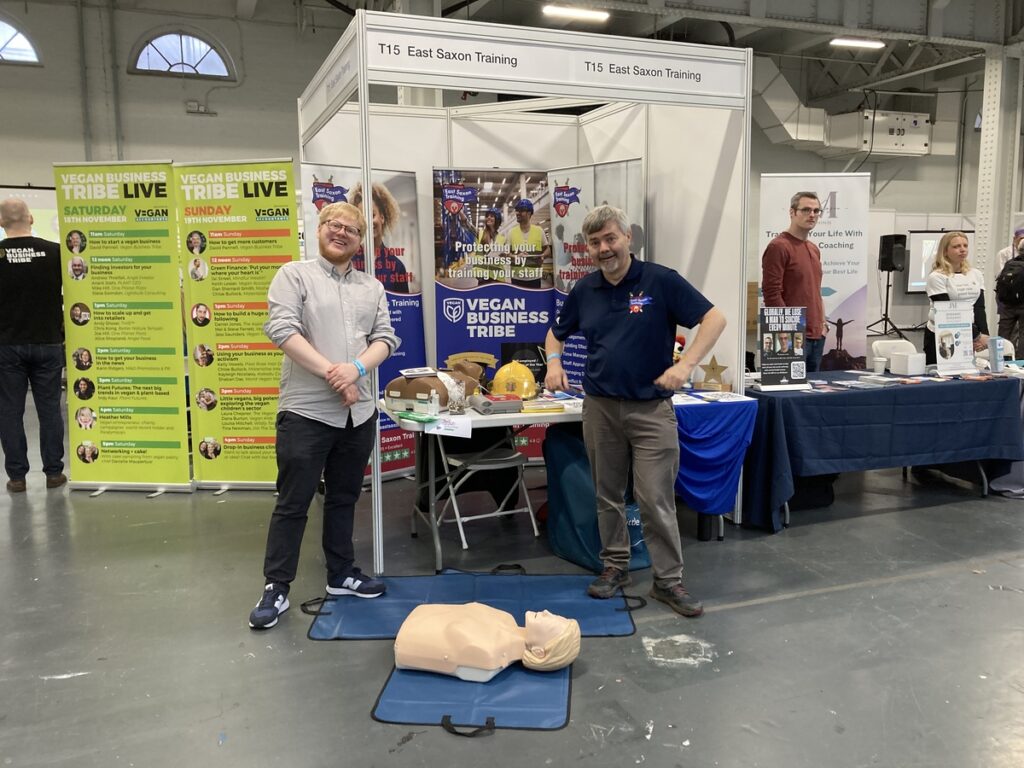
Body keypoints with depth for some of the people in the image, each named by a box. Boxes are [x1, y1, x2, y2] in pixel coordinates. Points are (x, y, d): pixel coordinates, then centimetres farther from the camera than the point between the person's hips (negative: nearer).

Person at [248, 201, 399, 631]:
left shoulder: (372, 288, 14)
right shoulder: (294, 275, 0)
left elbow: (385, 338, 6)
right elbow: (281, 329, -13)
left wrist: (357, 368, -14)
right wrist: (331, 373, -17)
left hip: (358, 411, 5)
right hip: (306, 410, -5)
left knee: (344, 498, 16)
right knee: (293, 503, 2)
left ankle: (341, 574, 29)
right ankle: (276, 588, 12)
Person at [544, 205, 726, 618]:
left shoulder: (661, 281, -7)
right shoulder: (584, 290, 6)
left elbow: (714, 319, -8)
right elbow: (556, 333, 20)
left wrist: (686, 364, -21)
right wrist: (553, 361, -2)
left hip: (651, 408, -4)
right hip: (600, 407, 4)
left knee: (656, 499, -2)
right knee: (608, 495, 14)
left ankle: (668, 580, 12)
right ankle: (615, 566, 29)